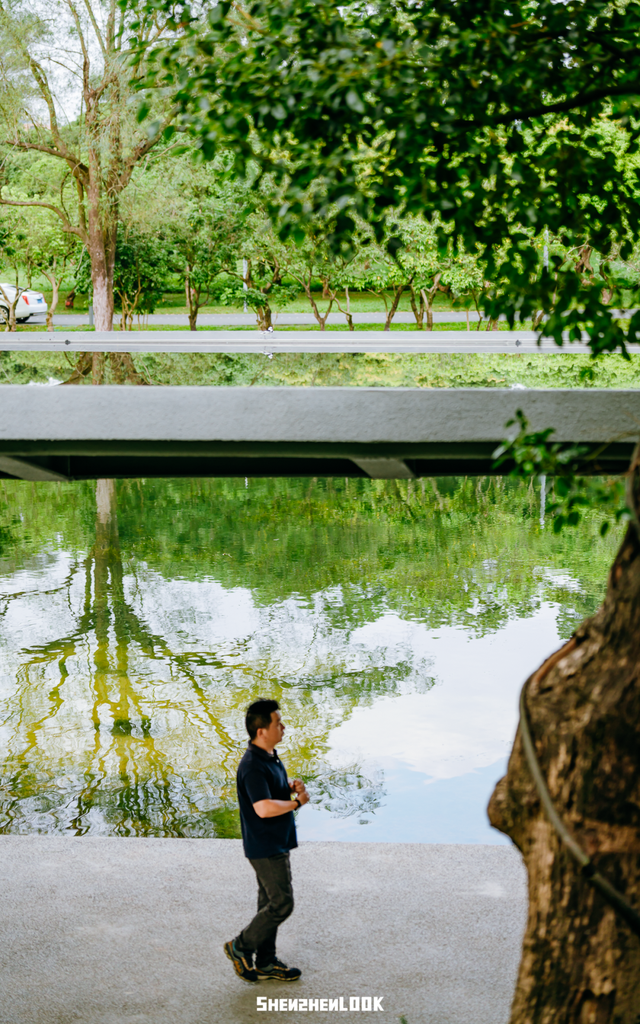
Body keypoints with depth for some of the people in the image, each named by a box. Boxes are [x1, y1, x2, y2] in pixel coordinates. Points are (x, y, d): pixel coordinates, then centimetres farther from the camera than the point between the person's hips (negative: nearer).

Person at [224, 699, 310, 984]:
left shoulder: (270, 757, 7)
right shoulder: (252, 766, -25)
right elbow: (264, 808, -33)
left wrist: (291, 787, 2)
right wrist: (297, 801, -20)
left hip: (276, 842, 10)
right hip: (265, 847, -10)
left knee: (271, 903, 16)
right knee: (281, 904, -4)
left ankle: (265, 963, 25)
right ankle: (241, 947, 10)